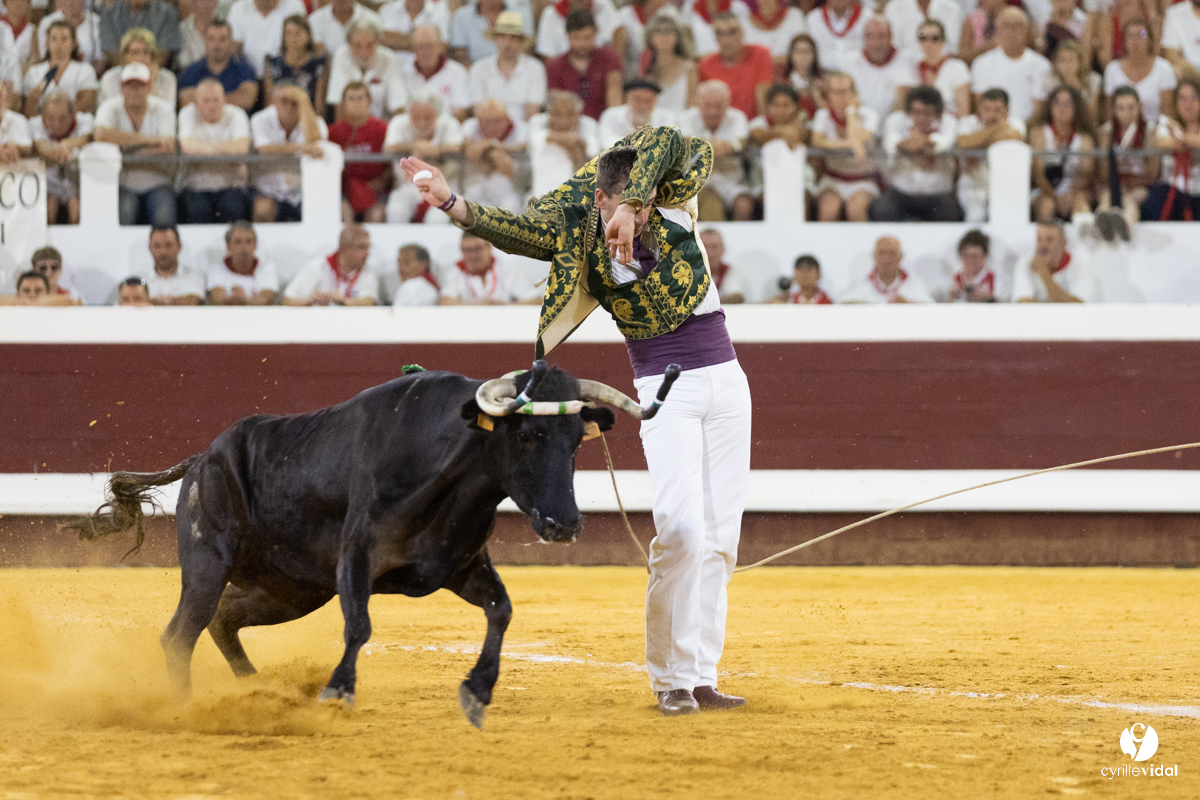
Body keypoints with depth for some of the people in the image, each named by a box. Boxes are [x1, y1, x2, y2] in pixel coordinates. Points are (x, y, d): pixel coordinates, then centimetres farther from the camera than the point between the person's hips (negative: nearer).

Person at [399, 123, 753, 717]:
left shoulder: (665, 203, -4)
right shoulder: (578, 239, -7)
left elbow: (665, 143, -22)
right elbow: (516, 230, -21)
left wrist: (632, 206, -35)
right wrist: (450, 203, -36)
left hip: (725, 380, 3)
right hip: (664, 392, -3)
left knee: (719, 540, 2)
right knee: (681, 525, -20)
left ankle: (701, 678, 7)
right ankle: (670, 677, -10)